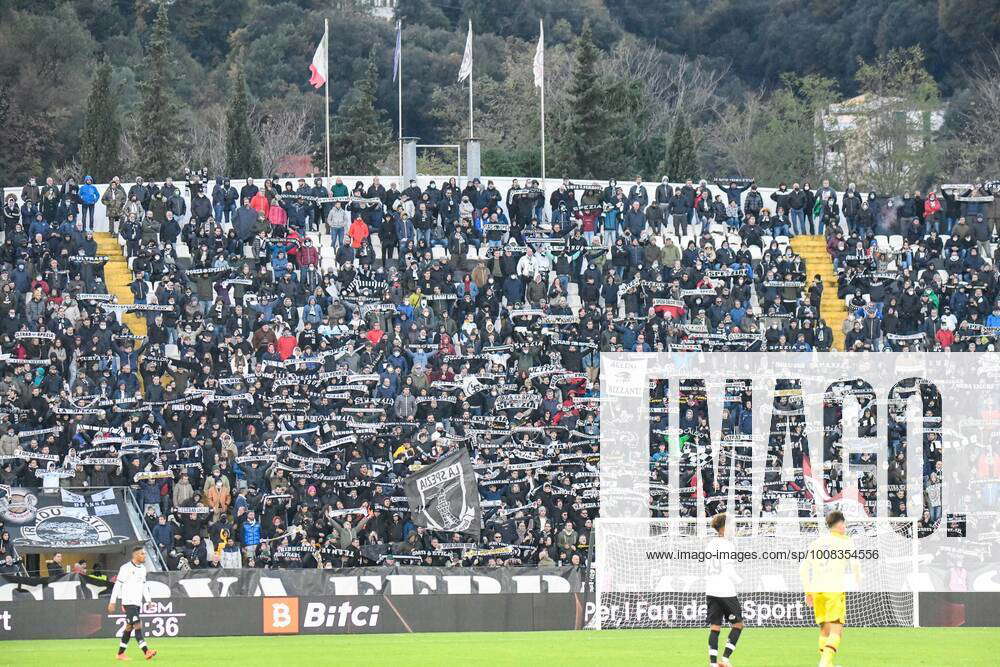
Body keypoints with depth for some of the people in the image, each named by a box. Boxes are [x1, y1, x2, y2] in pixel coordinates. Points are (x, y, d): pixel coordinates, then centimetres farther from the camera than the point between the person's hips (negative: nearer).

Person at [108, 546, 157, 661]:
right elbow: (117, 585, -9)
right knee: (137, 625, -17)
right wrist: (112, 602, -10)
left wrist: (148, 601, 14)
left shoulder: (142, 569, 13)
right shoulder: (126, 568, -10)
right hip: (128, 602, -8)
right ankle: (146, 651, -26)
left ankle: (120, 653, 19)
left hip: (137, 603, 8)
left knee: (129, 627, 11)